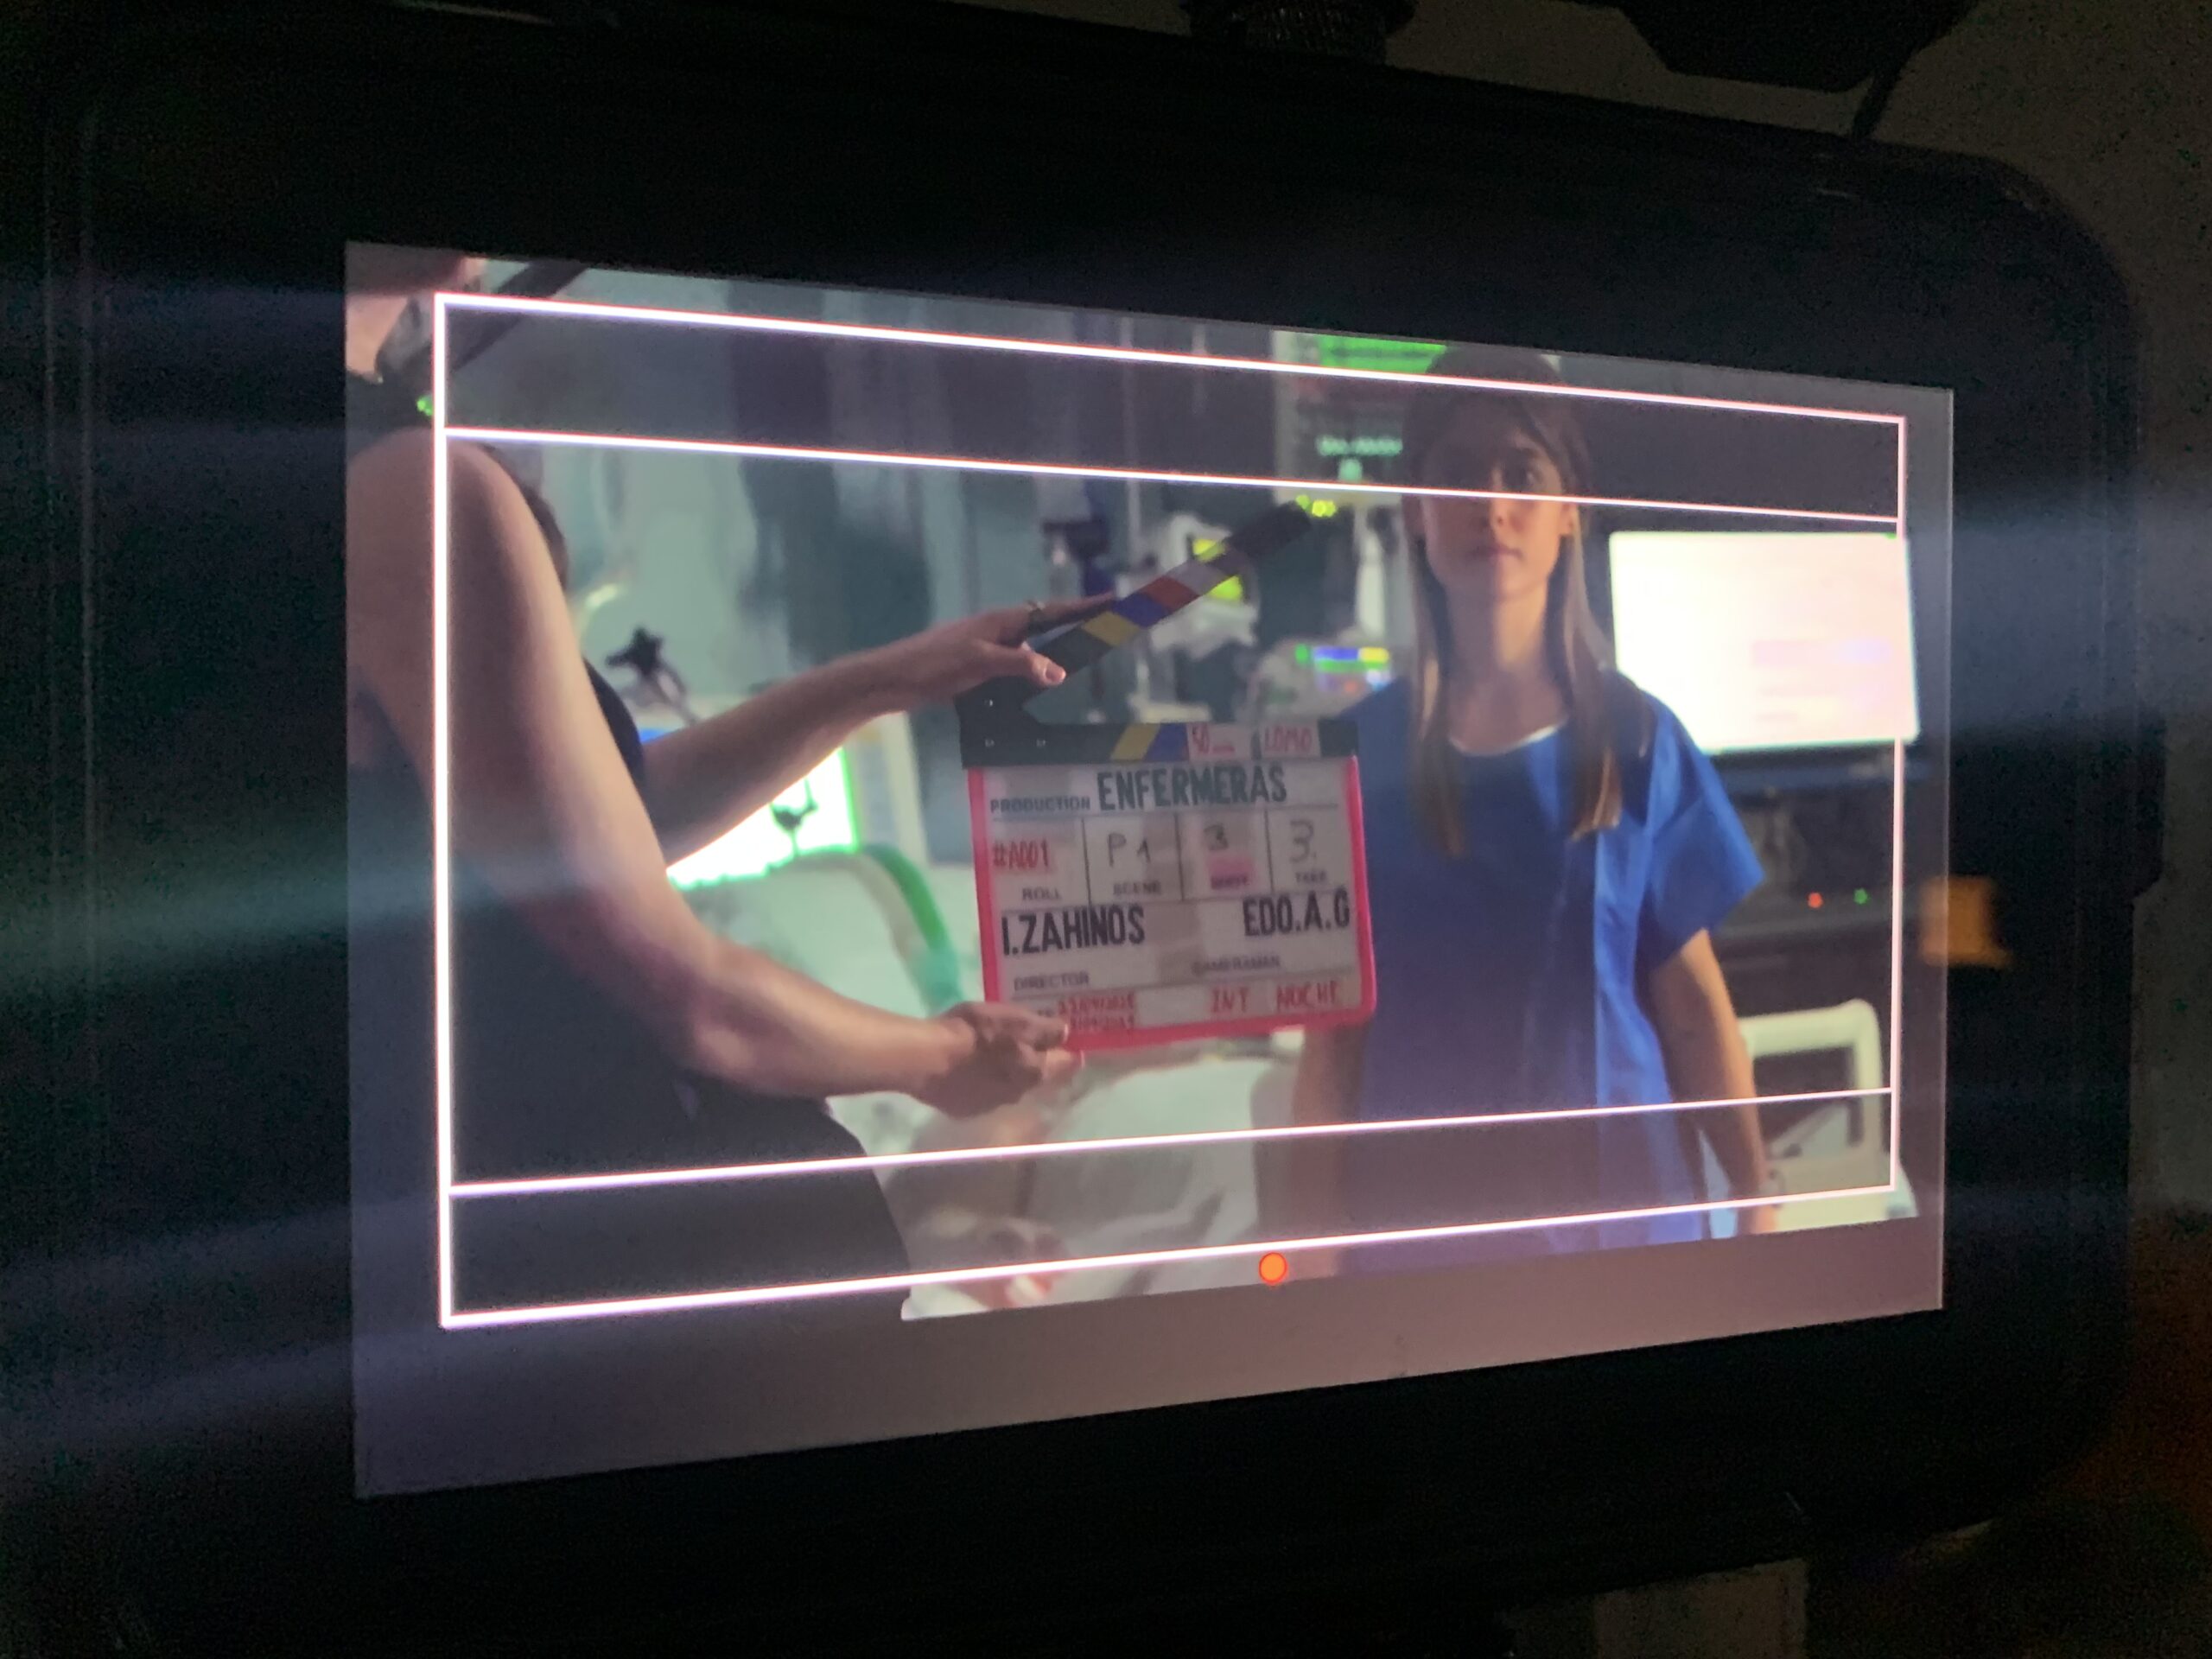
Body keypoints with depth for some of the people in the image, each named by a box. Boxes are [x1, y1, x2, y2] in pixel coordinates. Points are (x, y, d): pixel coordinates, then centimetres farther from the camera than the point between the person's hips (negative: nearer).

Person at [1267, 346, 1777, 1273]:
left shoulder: (1637, 738, -2)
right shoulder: (1360, 747, -3)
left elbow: (1692, 996, 1)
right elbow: (1334, 1030, -2)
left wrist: (1757, 1198, -3)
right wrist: (1313, 1244, -4)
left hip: (1615, 1193, 1)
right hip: (1421, 1206, 0)